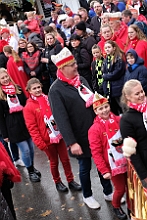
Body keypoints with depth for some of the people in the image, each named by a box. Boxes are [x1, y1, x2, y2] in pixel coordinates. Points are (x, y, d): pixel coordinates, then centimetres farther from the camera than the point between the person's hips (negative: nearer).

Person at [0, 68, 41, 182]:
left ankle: (32, 167, 35)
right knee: (25, 149, -3)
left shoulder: (17, 88, 8)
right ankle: (30, 172, 18)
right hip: (13, 126, -4)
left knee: (31, 147, 11)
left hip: (26, 121, 4)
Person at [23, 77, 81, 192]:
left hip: (59, 135, 3)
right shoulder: (29, 107, -10)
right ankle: (58, 182, 33)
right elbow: (32, 128, -11)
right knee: (54, 162, 13)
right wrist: (40, 143, -15)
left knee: (65, 159, 11)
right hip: (47, 140, -3)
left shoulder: (48, 99, 1)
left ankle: (71, 180, 27)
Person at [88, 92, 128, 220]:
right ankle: (116, 207, 38)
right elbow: (96, 153, -14)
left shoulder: (119, 120, -5)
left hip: (127, 162, 4)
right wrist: (104, 170, -16)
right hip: (114, 165, -3)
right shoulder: (95, 129, -15)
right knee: (120, 189, 8)